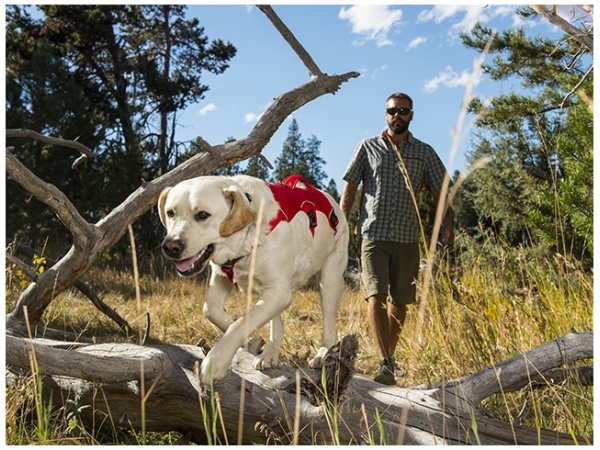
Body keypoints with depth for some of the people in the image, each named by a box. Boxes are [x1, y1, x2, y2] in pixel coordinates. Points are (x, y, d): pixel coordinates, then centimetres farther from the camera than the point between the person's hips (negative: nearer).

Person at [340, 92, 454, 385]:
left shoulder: (424, 153, 11)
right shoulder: (368, 147, 8)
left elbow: (439, 191, 10)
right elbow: (350, 187, 8)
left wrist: (447, 224, -4)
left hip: (407, 238, 2)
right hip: (373, 235, -1)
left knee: (399, 302, 6)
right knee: (376, 296, -15)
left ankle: (389, 359, 21)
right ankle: (385, 364, -18)